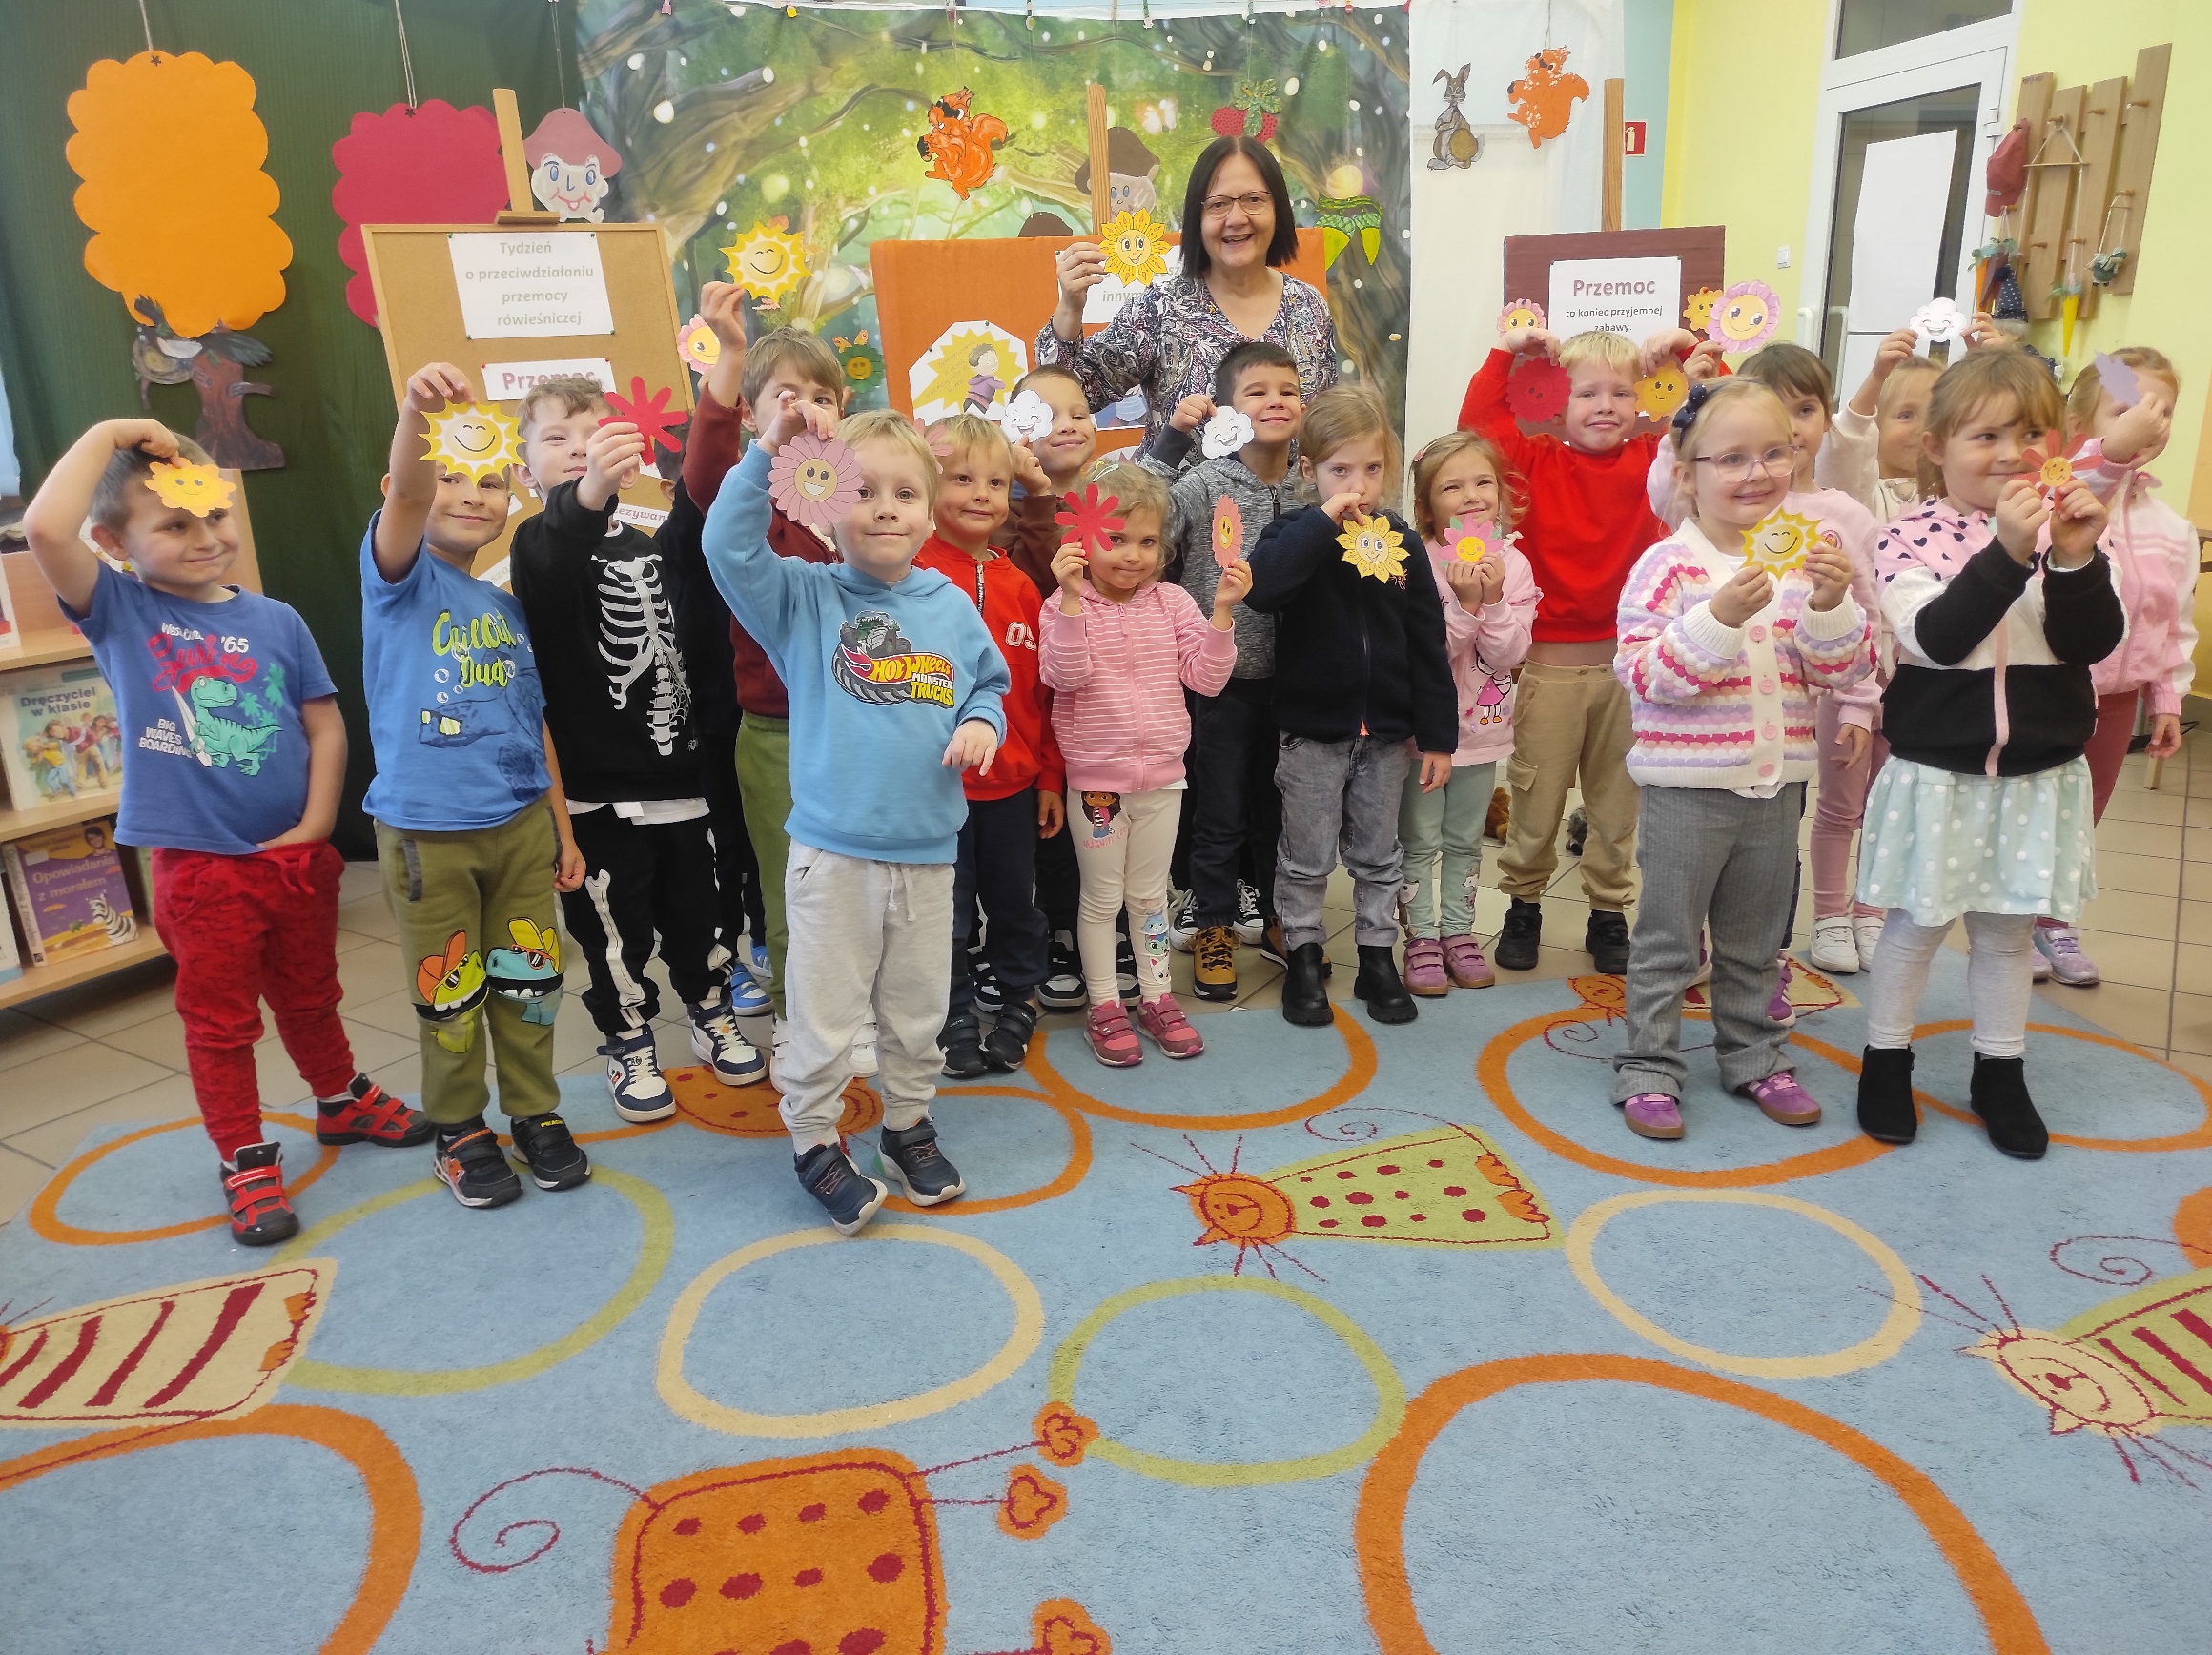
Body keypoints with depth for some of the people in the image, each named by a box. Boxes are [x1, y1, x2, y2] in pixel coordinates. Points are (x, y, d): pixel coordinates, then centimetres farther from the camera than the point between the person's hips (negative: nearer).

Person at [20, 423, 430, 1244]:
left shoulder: (275, 620, -1)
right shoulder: (117, 610, -7)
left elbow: (324, 725, 2)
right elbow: (44, 529, -25)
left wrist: (316, 823, -6)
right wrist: (107, 435, -18)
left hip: (297, 857, 3)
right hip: (200, 867, -3)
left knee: (309, 997, 23)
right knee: (219, 1022, 10)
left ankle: (343, 1102, 44)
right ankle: (247, 1162, 25)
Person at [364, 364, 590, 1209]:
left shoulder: (508, 607, 9)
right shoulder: (399, 578, -6)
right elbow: (405, 496, -29)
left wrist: (562, 828, 14)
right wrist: (415, 409, -49)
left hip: (520, 825, 5)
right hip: (426, 832, -4)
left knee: (530, 983, 12)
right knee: (449, 996, 8)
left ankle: (536, 1115, 30)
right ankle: (459, 1132, 27)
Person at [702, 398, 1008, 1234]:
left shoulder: (952, 608, 4)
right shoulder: (804, 599, -5)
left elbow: (990, 684, 15)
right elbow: (729, 548, -20)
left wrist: (982, 723, -6)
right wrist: (765, 455, -27)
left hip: (928, 851, 3)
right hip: (831, 851, -3)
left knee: (917, 1010, 18)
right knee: (824, 1014, 7)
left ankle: (909, 1125, 38)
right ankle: (814, 1142, 27)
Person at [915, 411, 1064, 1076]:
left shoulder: (1019, 584, 4)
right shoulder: (911, 573, -9)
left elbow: (1043, 689, 8)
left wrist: (1050, 776, 9)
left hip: (1014, 782, 4)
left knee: (1015, 904, 17)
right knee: (947, 915, 11)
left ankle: (1019, 1002, 37)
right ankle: (956, 1018, 29)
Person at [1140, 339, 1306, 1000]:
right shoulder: (1205, 484, -10)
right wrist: (1172, 438, -28)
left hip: (1289, 678, 4)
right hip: (1224, 678, -4)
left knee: (1279, 804, 17)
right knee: (1221, 812, 7)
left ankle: (1276, 917, 34)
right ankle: (1213, 928, 23)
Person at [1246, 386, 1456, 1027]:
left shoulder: (1402, 540, -1)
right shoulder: (1296, 535, -8)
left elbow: (1428, 645, 1)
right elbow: (1259, 587, -32)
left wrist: (1438, 735, -1)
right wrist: (1325, 522, -32)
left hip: (1386, 732, 3)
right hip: (1311, 730, -3)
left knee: (1378, 856, 16)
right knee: (1307, 858, 10)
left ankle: (1378, 960, 31)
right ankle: (1303, 960, 27)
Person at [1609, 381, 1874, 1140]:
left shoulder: (1804, 556, 3)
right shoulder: (1667, 565, -11)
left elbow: (1846, 672, 2)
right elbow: (1640, 676, -20)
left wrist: (1832, 602, -16)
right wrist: (1719, 618, -30)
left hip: (1775, 784, 5)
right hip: (1686, 786, -4)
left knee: (1754, 942, 19)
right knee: (1667, 942, 6)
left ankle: (1754, 1058, 33)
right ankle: (1649, 1069, 18)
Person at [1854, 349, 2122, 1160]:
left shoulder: (2061, 530, 0)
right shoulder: (1912, 538, -9)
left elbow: (2092, 644, -9)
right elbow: (1936, 639, -23)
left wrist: (2077, 559, -24)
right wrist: (2008, 553, -32)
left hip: (2037, 773, 3)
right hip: (1938, 770, -3)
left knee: (2008, 931, 15)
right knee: (1918, 924, 9)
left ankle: (2000, 1075, 30)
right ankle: (1885, 1062, 26)